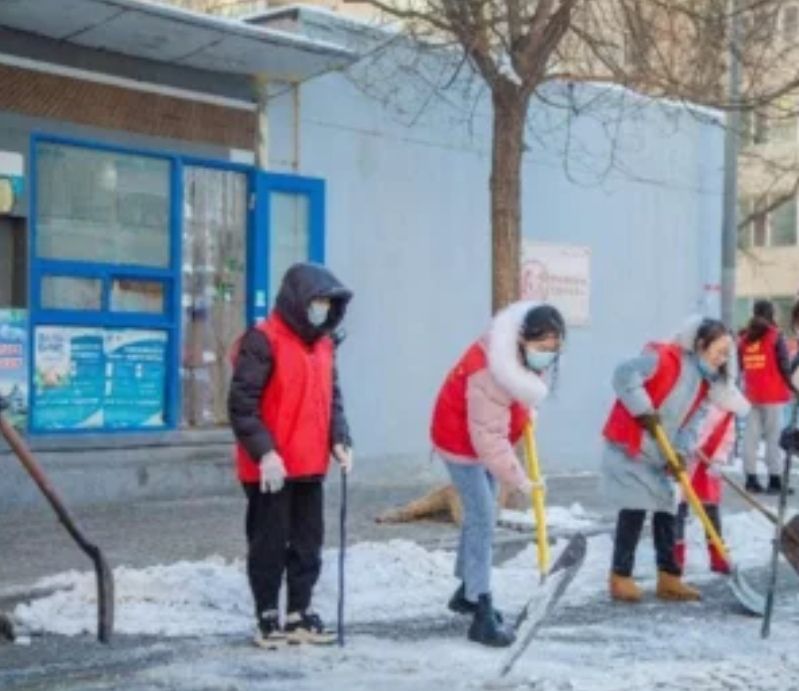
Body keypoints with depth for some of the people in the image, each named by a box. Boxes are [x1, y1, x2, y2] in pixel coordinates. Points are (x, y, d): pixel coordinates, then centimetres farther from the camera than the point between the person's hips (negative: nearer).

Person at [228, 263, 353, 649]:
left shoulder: (323, 344, 12)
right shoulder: (263, 341, -13)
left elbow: (332, 397, 18)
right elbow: (241, 403, -17)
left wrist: (339, 439, 3)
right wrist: (264, 452, -21)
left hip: (311, 464, 8)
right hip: (270, 467, -7)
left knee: (308, 542, 13)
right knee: (270, 543, 3)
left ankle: (300, 614, 24)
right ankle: (267, 618, 15)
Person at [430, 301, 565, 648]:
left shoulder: (525, 349, -13)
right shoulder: (490, 373, -39)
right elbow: (489, 440, -36)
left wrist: (527, 411, 2)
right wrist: (521, 481, -30)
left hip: (487, 435, 9)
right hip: (461, 438, -9)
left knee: (480, 513, 18)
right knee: (482, 518, -13)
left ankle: (466, 591, 35)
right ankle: (483, 615, -12)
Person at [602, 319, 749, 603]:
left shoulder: (704, 382, 7)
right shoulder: (666, 357, -18)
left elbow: (691, 423, 3)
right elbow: (624, 375, -26)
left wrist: (681, 453, -14)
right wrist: (644, 412, -26)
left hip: (659, 456, 8)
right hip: (628, 448, -8)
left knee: (665, 510, 8)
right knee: (634, 510, -9)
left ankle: (669, 579, 14)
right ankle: (620, 578, 0)